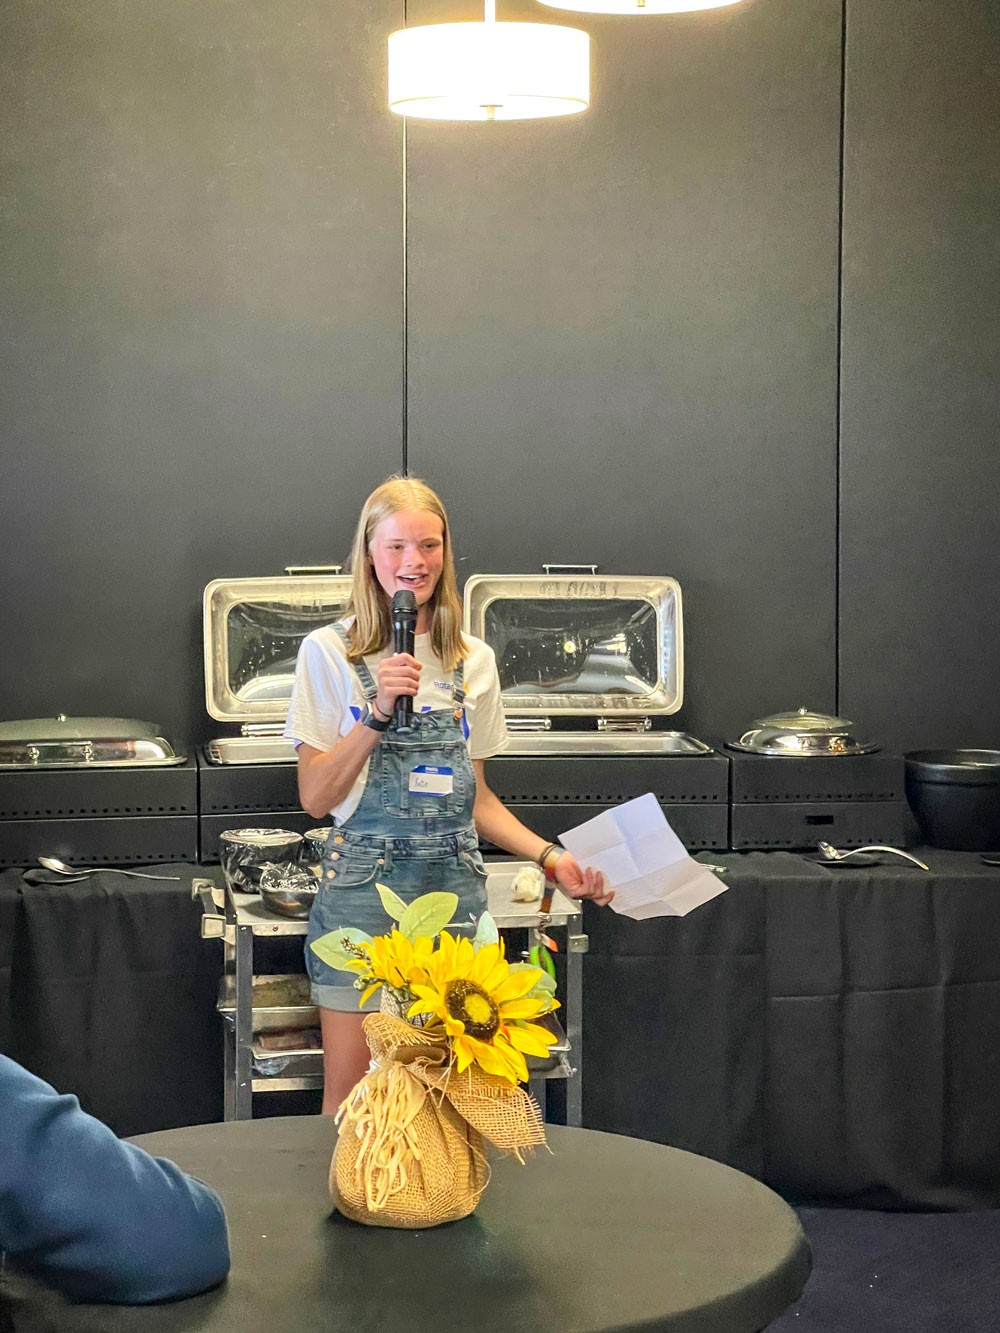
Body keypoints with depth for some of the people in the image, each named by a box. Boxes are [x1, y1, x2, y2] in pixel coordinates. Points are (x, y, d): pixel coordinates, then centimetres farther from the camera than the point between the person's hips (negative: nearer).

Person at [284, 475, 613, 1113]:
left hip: (455, 885, 3)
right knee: (349, 1092, 0)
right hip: (363, 885, -3)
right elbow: (316, 796, -5)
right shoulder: (330, 652, -2)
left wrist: (547, 855, 3)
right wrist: (379, 711, -16)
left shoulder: (474, 660, 9)